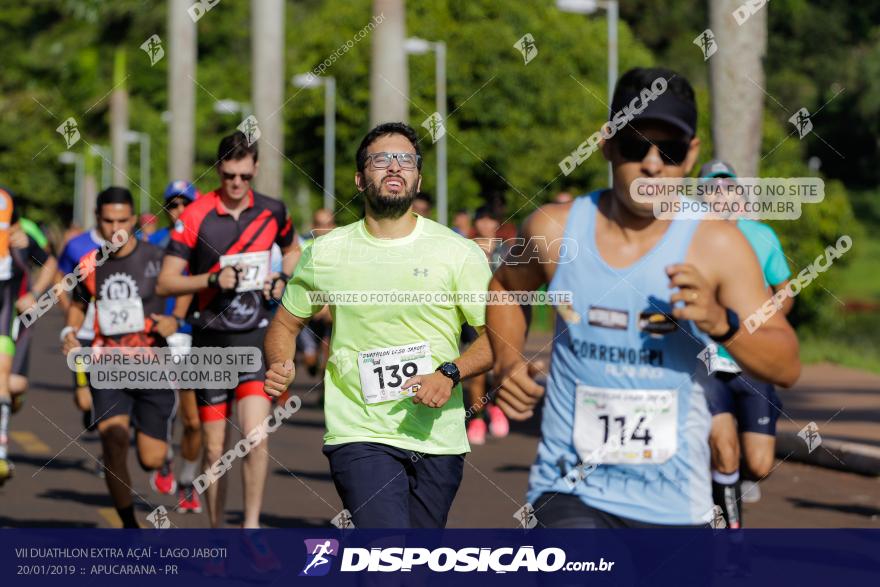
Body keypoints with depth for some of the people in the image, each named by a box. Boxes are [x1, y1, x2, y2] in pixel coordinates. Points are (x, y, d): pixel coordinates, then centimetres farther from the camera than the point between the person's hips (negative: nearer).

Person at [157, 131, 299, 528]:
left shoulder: (272, 212, 4)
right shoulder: (194, 217, -5)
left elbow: (293, 250, 25)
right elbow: (165, 283, -5)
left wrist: (282, 280, 5)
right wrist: (213, 279, -19)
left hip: (257, 336, 1)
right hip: (211, 338, 0)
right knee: (214, 448, 4)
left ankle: (251, 524, -9)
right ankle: (216, 530, 18)